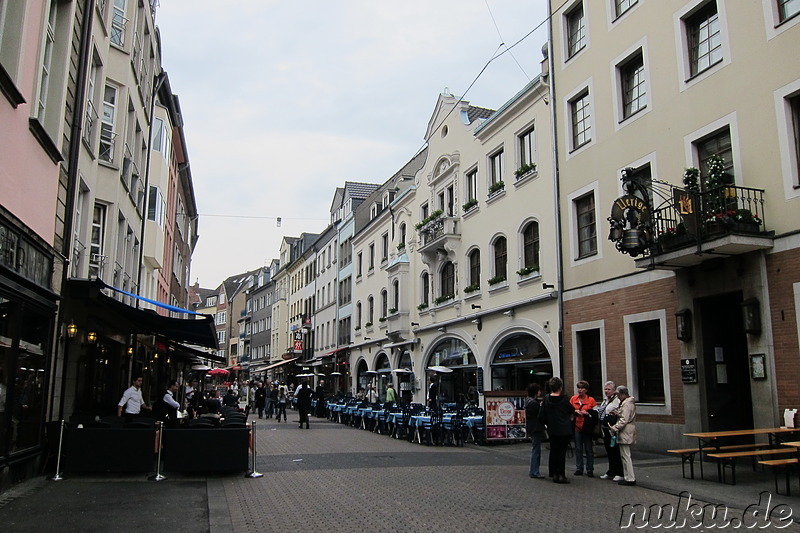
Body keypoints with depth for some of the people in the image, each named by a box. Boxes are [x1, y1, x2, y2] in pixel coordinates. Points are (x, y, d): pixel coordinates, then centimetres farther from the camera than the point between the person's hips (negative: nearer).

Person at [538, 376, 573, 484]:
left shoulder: (546, 399, -4)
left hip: (552, 431, 3)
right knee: (562, 452, 2)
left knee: (553, 451, 12)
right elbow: (571, 411, 4)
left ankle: (554, 474, 15)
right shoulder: (564, 399, -13)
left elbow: (541, 417, -1)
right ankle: (561, 475, 2)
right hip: (564, 430, -3)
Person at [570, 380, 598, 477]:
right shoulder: (573, 399, 7)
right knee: (578, 449, 9)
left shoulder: (591, 400, -2)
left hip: (587, 428, -3)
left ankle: (590, 470, 11)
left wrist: (587, 413, -17)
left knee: (588, 449, 3)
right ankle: (579, 469, 16)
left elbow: (595, 413, -3)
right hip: (577, 427, 3)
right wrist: (575, 412, -7)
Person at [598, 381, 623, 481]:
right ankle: (611, 472, 23)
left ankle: (620, 474, 5)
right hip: (605, 430, 9)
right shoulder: (605, 400, 17)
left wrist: (616, 413, -31)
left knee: (616, 452, -3)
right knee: (609, 452, 15)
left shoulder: (617, 400, -12)